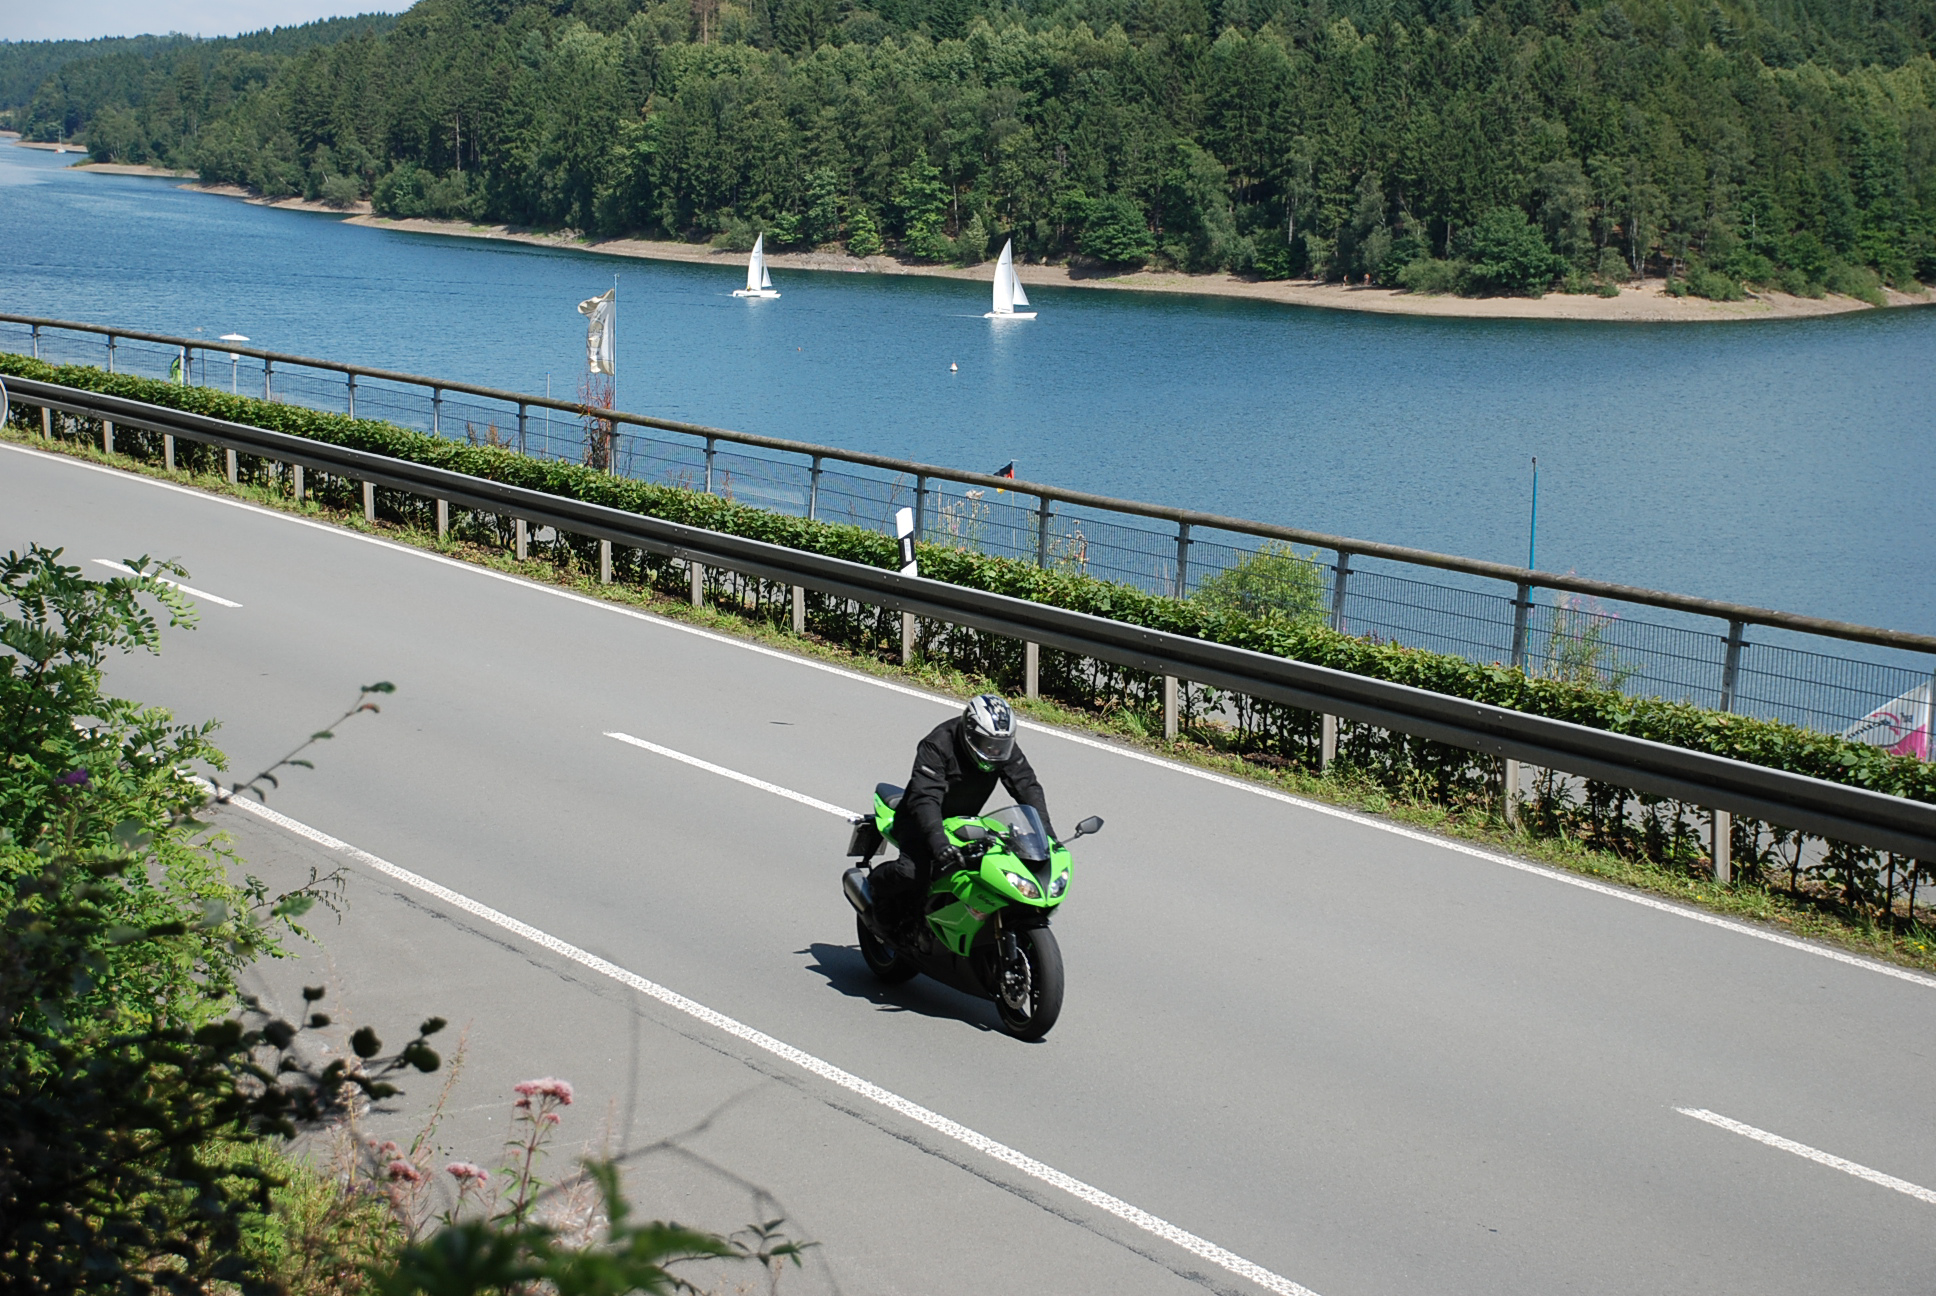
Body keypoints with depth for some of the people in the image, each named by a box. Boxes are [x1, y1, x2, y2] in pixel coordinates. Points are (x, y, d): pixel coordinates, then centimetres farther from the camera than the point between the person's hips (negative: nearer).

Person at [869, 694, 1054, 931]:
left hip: (964, 821, 6)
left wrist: (1045, 832, -25)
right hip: (921, 820, -6)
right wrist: (938, 841, -52)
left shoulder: (1006, 749, -9)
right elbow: (924, 798, -37)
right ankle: (878, 881, 4)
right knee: (914, 871, -31)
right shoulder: (938, 745, -28)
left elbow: (1027, 786, -11)